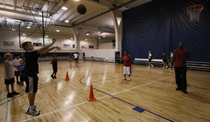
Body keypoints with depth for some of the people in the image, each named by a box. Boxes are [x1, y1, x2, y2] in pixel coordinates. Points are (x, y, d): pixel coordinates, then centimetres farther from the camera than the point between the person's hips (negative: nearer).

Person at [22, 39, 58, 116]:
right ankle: (31, 109, 12)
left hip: (31, 74, 10)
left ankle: (31, 107, 30)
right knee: (32, 92, -1)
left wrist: (53, 48, 3)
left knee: (32, 92, 17)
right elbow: (42, 49, -20)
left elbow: (44, 52, 9)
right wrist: (52, 43, -18)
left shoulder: (31, 53, 11)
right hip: (30, 75, -10)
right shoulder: (29, 53, -15)